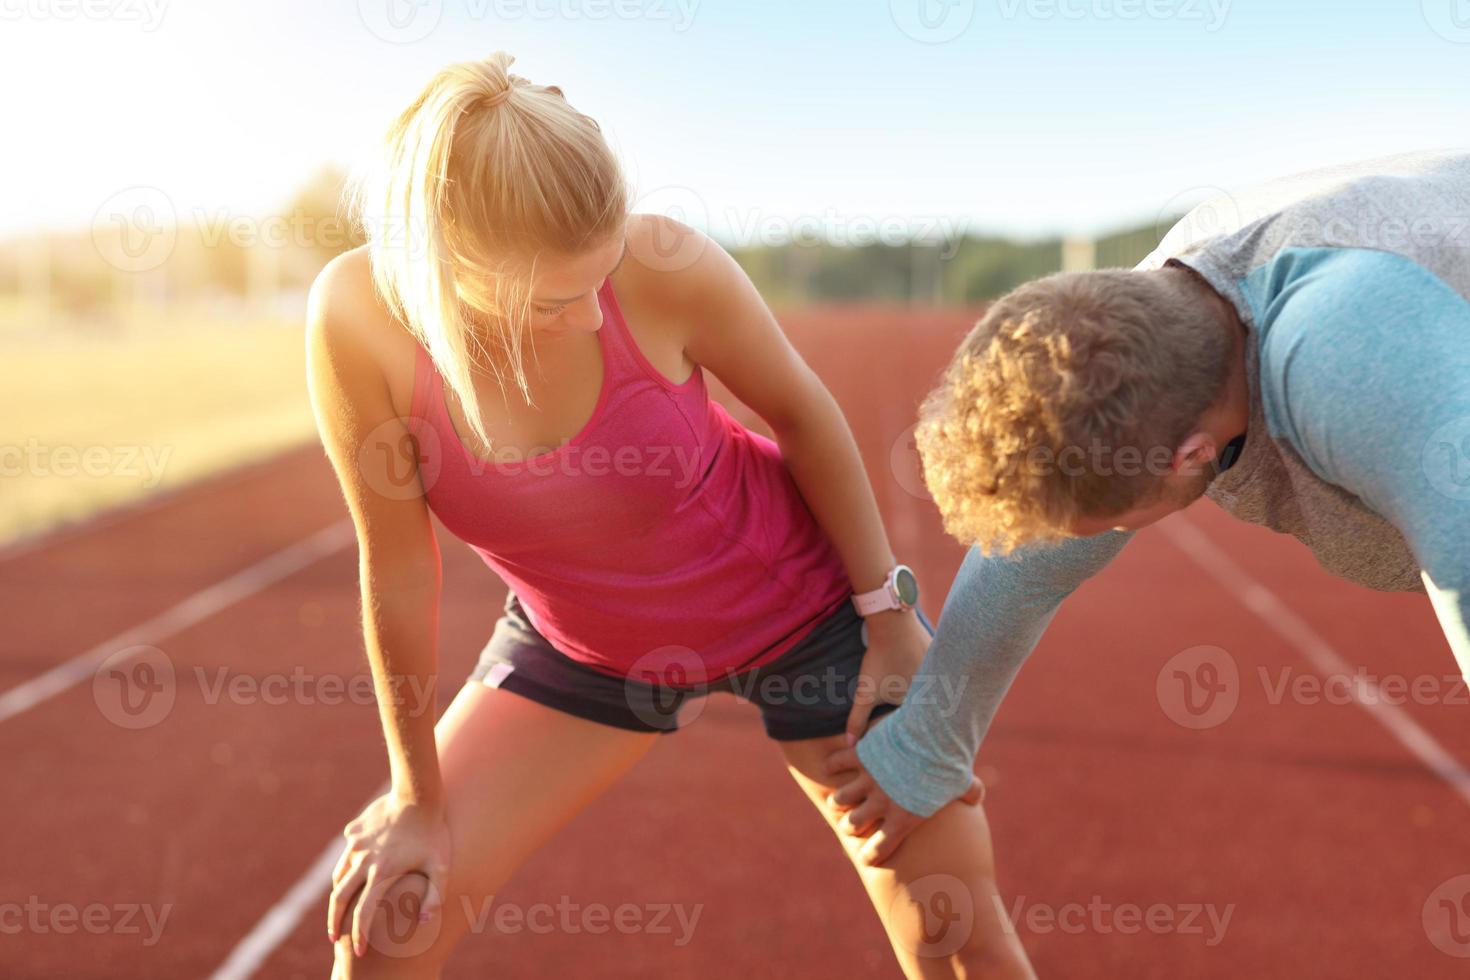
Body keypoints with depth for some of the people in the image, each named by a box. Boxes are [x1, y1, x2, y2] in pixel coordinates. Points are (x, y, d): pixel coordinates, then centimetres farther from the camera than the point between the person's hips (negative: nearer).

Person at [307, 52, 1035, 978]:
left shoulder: (667, 267, -30)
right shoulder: (359, 316, -27)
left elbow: (801, 411, -11)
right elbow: (398, 569, -16)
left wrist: (888, 614, -6)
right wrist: (420, 798, -6)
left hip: (804, 606, -1)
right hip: (583, 645, 2)